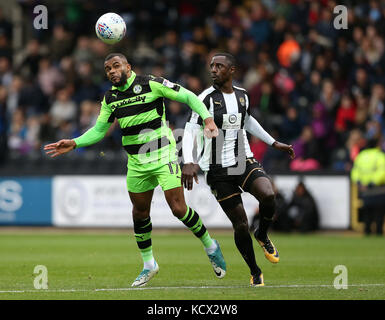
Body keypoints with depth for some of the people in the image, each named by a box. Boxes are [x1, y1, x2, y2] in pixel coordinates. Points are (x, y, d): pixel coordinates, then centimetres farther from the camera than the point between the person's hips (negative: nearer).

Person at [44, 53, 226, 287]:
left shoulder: (151, 84, -10)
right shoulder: (110, 98, 6)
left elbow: (188, 97, -7)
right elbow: (99, 130, 15)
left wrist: (208, 118, -19)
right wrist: (74, 144, 1)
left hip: (163, 156, -5)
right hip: (136, 162, 5)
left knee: (178, 208, -12)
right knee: (140, 212, 8)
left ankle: (210, 246, 11)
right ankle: (149, 265, 26)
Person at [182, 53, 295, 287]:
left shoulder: (243, 96, 8)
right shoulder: (206, 99, -8)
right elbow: (191, 130, -12)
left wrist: (274, 143, 31)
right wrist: (189, 163, -27)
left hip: (245, 162, 3)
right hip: (219, 170, -3)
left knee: (268, 195, -26)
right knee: (241, 225, -6)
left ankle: (263, 235, 6)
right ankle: (255, 272, 15)